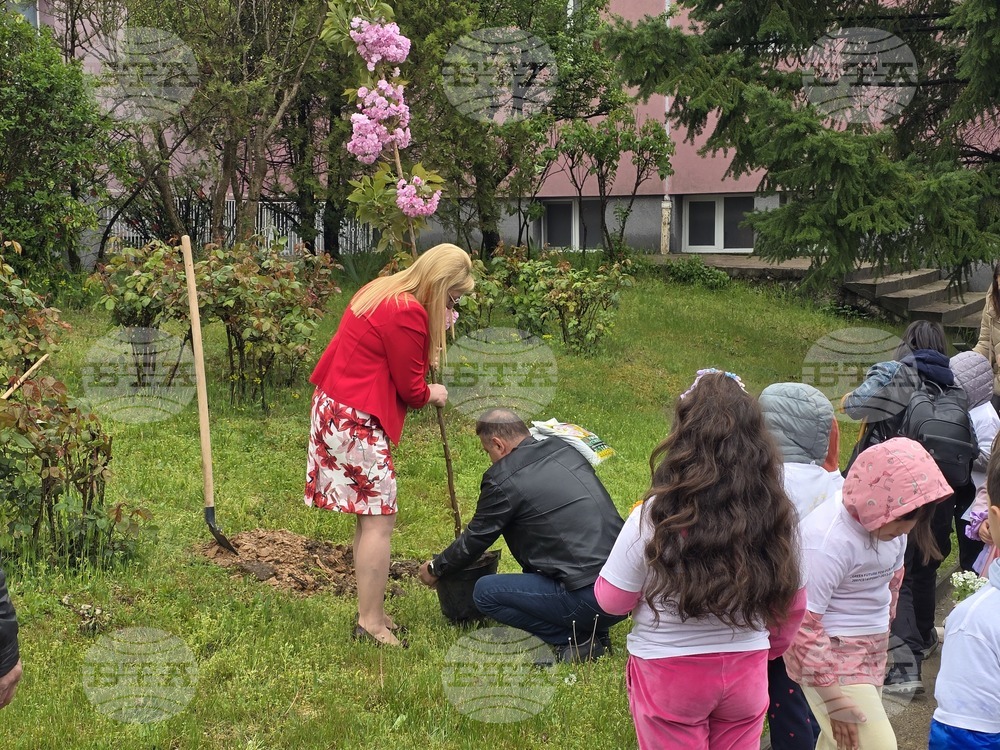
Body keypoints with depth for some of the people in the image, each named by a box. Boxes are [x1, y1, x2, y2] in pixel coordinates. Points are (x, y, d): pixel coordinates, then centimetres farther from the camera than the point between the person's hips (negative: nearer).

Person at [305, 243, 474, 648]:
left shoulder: (380, 290, 11)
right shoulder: (408, 313, -18)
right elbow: (410, 389, -11)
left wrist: (434, 331, 6)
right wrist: (432, 393, 10)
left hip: (333, 406, 10)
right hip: (358, 421, -10)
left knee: (369, 516, 14)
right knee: (379, 520, -4)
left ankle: (372, 611, 20)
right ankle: (371, 622, 1)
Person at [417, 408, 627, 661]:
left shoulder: (503, 480, -7)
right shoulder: (565, 450, 14)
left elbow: (475, 540, 6)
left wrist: (435, 568, 25)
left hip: (590, 598, -8)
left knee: (485, 592, 4)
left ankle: (575, 640, -2)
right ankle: (593, 631, 15)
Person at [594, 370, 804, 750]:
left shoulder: (655, 518, -21)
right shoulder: (775, 515, -9)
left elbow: (612, 600, -9)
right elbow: (794, 603, 4)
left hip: (669, 675, -3)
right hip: (746, 674, 3)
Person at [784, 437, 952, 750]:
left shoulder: (888, 520, -4)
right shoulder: (828, 539, -27)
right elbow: (802, 623, -24)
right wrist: (834, 699, -20)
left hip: (872, 650, 8)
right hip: (828, 654, -8)